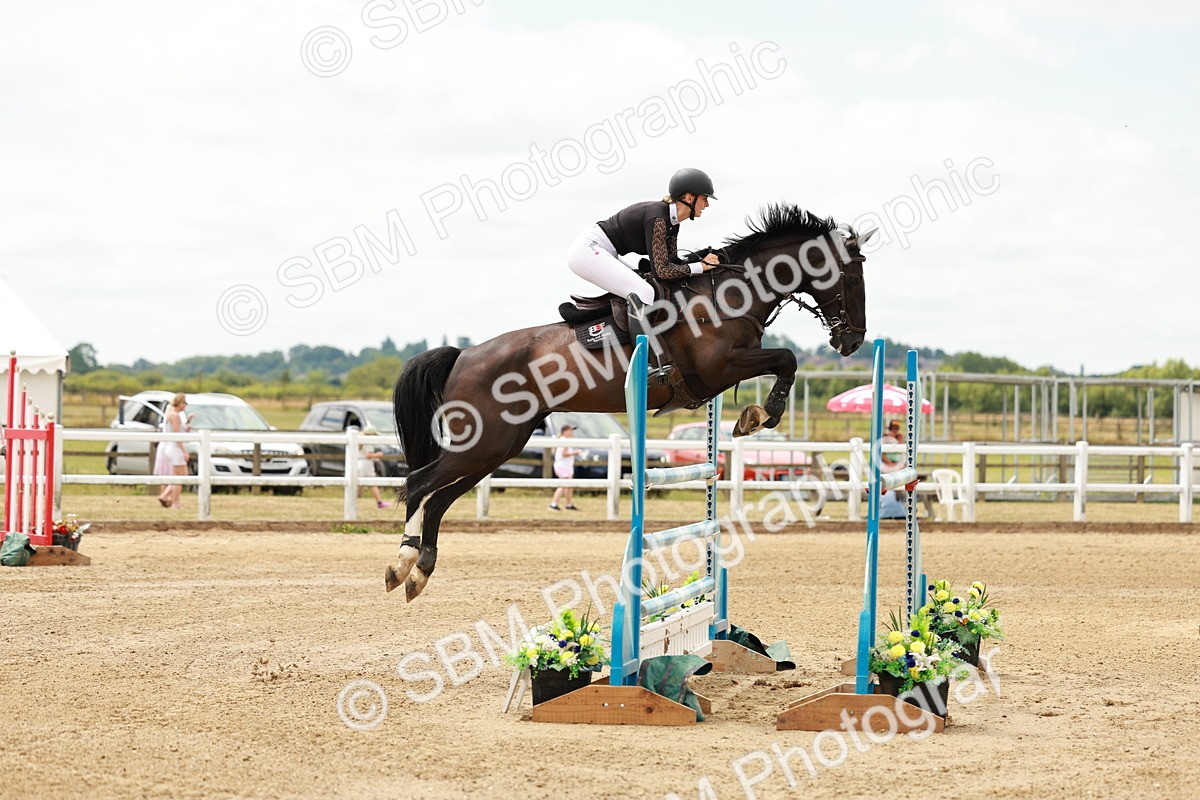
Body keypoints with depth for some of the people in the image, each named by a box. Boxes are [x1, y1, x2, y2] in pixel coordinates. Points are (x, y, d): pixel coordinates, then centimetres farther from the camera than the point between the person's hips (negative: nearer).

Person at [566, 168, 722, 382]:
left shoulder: (672, 223, 8)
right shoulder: (657, 218, -21)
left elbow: (670, 261, 12)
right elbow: (661, 270, -25)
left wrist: (701, 259, -3)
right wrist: (700, 266, -16)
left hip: (597, 254, 11)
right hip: (587, 250, -11)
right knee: (643, 292, -23)